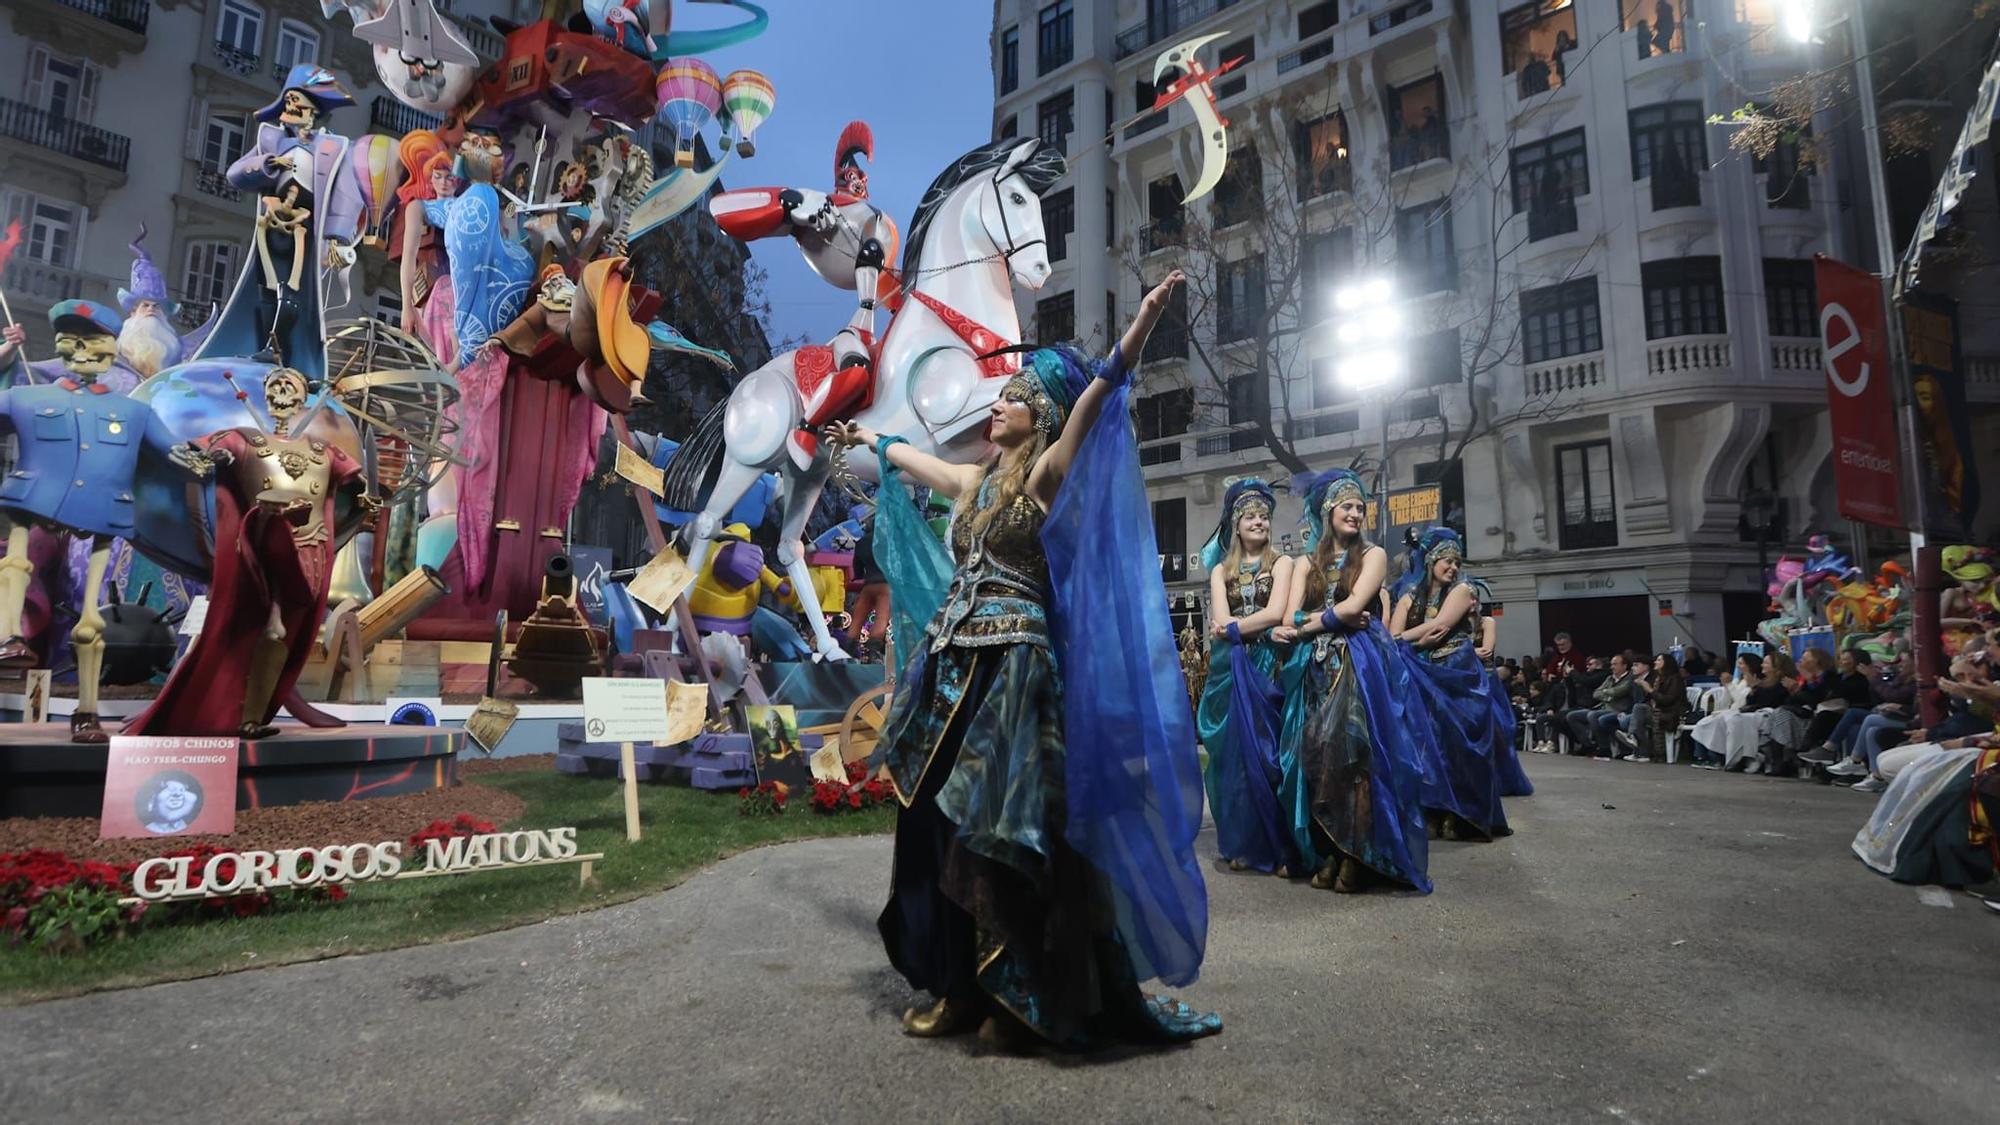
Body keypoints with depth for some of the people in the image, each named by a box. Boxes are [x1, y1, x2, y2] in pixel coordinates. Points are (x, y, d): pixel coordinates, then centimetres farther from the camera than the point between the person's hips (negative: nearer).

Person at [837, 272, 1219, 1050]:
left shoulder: (1049, 474, -3)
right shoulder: (980, 481, 17)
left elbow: (1096, 398, -19)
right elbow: (913, 459, 36)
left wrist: (1141, 327, -32)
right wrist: (869, 438, 52)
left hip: (1014, 668, -7)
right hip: (953, 665, 8)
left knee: (1003, 831, -4)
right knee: (942, 824, 9)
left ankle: (1023, 999, 11)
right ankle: (961, 987, 22)